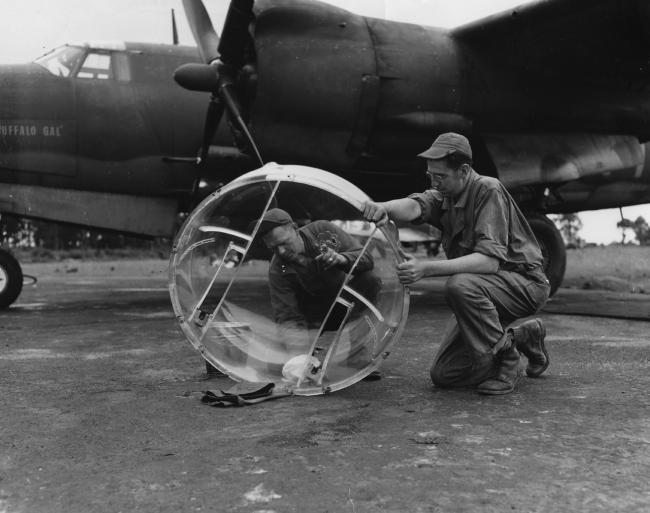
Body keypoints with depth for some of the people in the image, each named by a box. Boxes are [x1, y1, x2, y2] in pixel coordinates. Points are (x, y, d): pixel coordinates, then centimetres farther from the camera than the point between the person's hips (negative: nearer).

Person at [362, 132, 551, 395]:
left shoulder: (488, 190, -20)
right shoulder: (443, 196, 1)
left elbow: (490, 261, -31)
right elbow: (414, 207, -22)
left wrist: (428, 268, -41)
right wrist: (385, 207, -46)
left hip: (523, 282, -7)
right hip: (480, 289, 8)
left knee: (460, 285, -38)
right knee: (444, 375, 2)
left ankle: (504, 359, -14)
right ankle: (521, 336, 21)